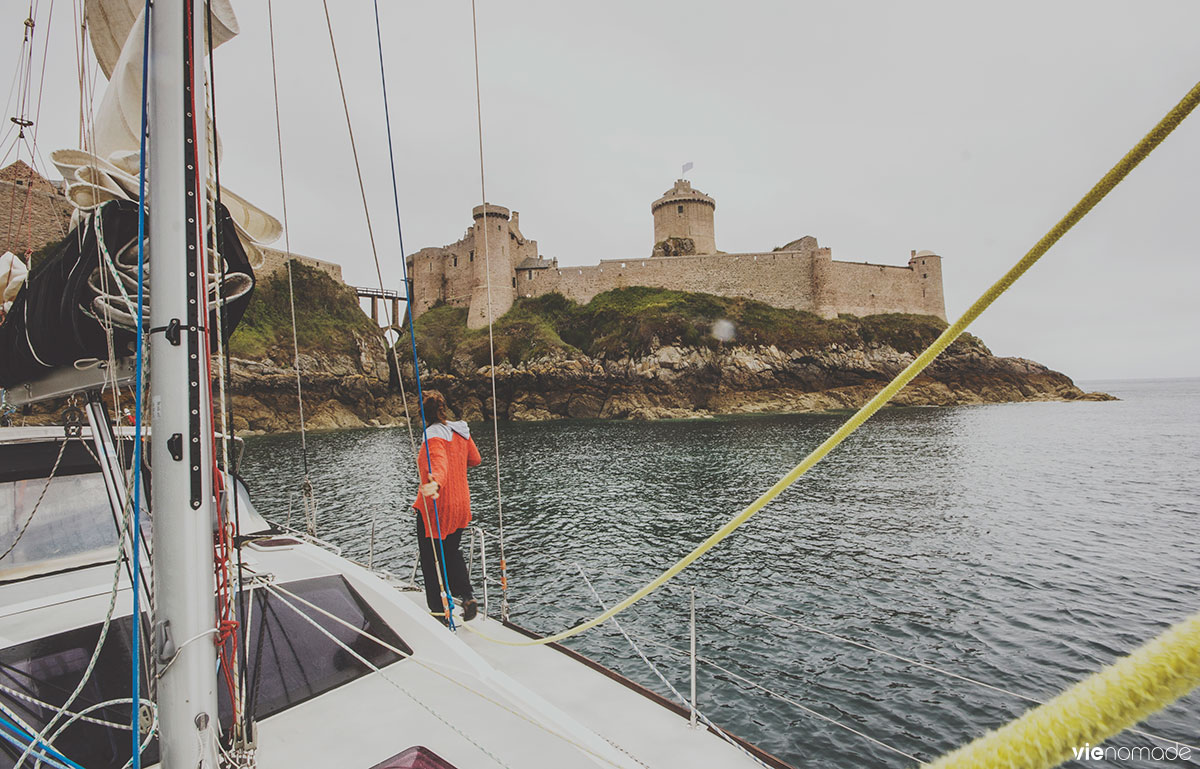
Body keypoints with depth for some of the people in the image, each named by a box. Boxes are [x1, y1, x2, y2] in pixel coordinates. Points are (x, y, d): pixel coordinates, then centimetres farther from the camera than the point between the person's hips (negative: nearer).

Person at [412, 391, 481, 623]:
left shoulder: (434, 437, -20)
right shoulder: (461, 430, 0)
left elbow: (440, 463, -40)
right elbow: (475, 459, 12)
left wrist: (435, 483, -59)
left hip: (434, 506, -7)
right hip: (460, 505, 7)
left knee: (430, 559, 9)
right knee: (452, 552, 25)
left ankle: (438, 610, 16)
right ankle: (467, 596, 13)